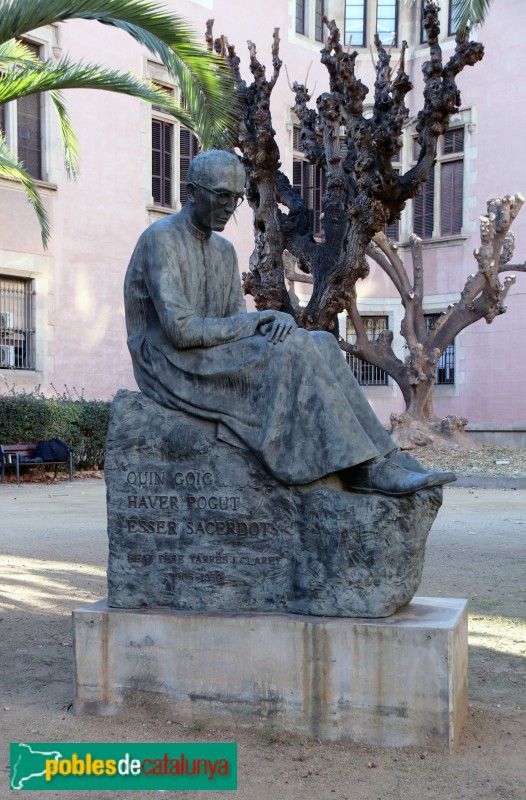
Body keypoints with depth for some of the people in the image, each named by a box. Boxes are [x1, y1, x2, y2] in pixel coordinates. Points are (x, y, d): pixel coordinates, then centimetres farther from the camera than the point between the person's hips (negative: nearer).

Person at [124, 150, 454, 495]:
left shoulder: (224, 251, 16)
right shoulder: (161, 239, -12)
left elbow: (238, 323, 9)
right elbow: (179, 330, -21)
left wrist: (276, 322, -15)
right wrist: (254, 321, -13)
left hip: (216, 361, 8)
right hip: (171, 368, -8)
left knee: (321, 343, -11)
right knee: (292, 348, -26)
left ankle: (382, 459, -18)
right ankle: (363, 467, -24)